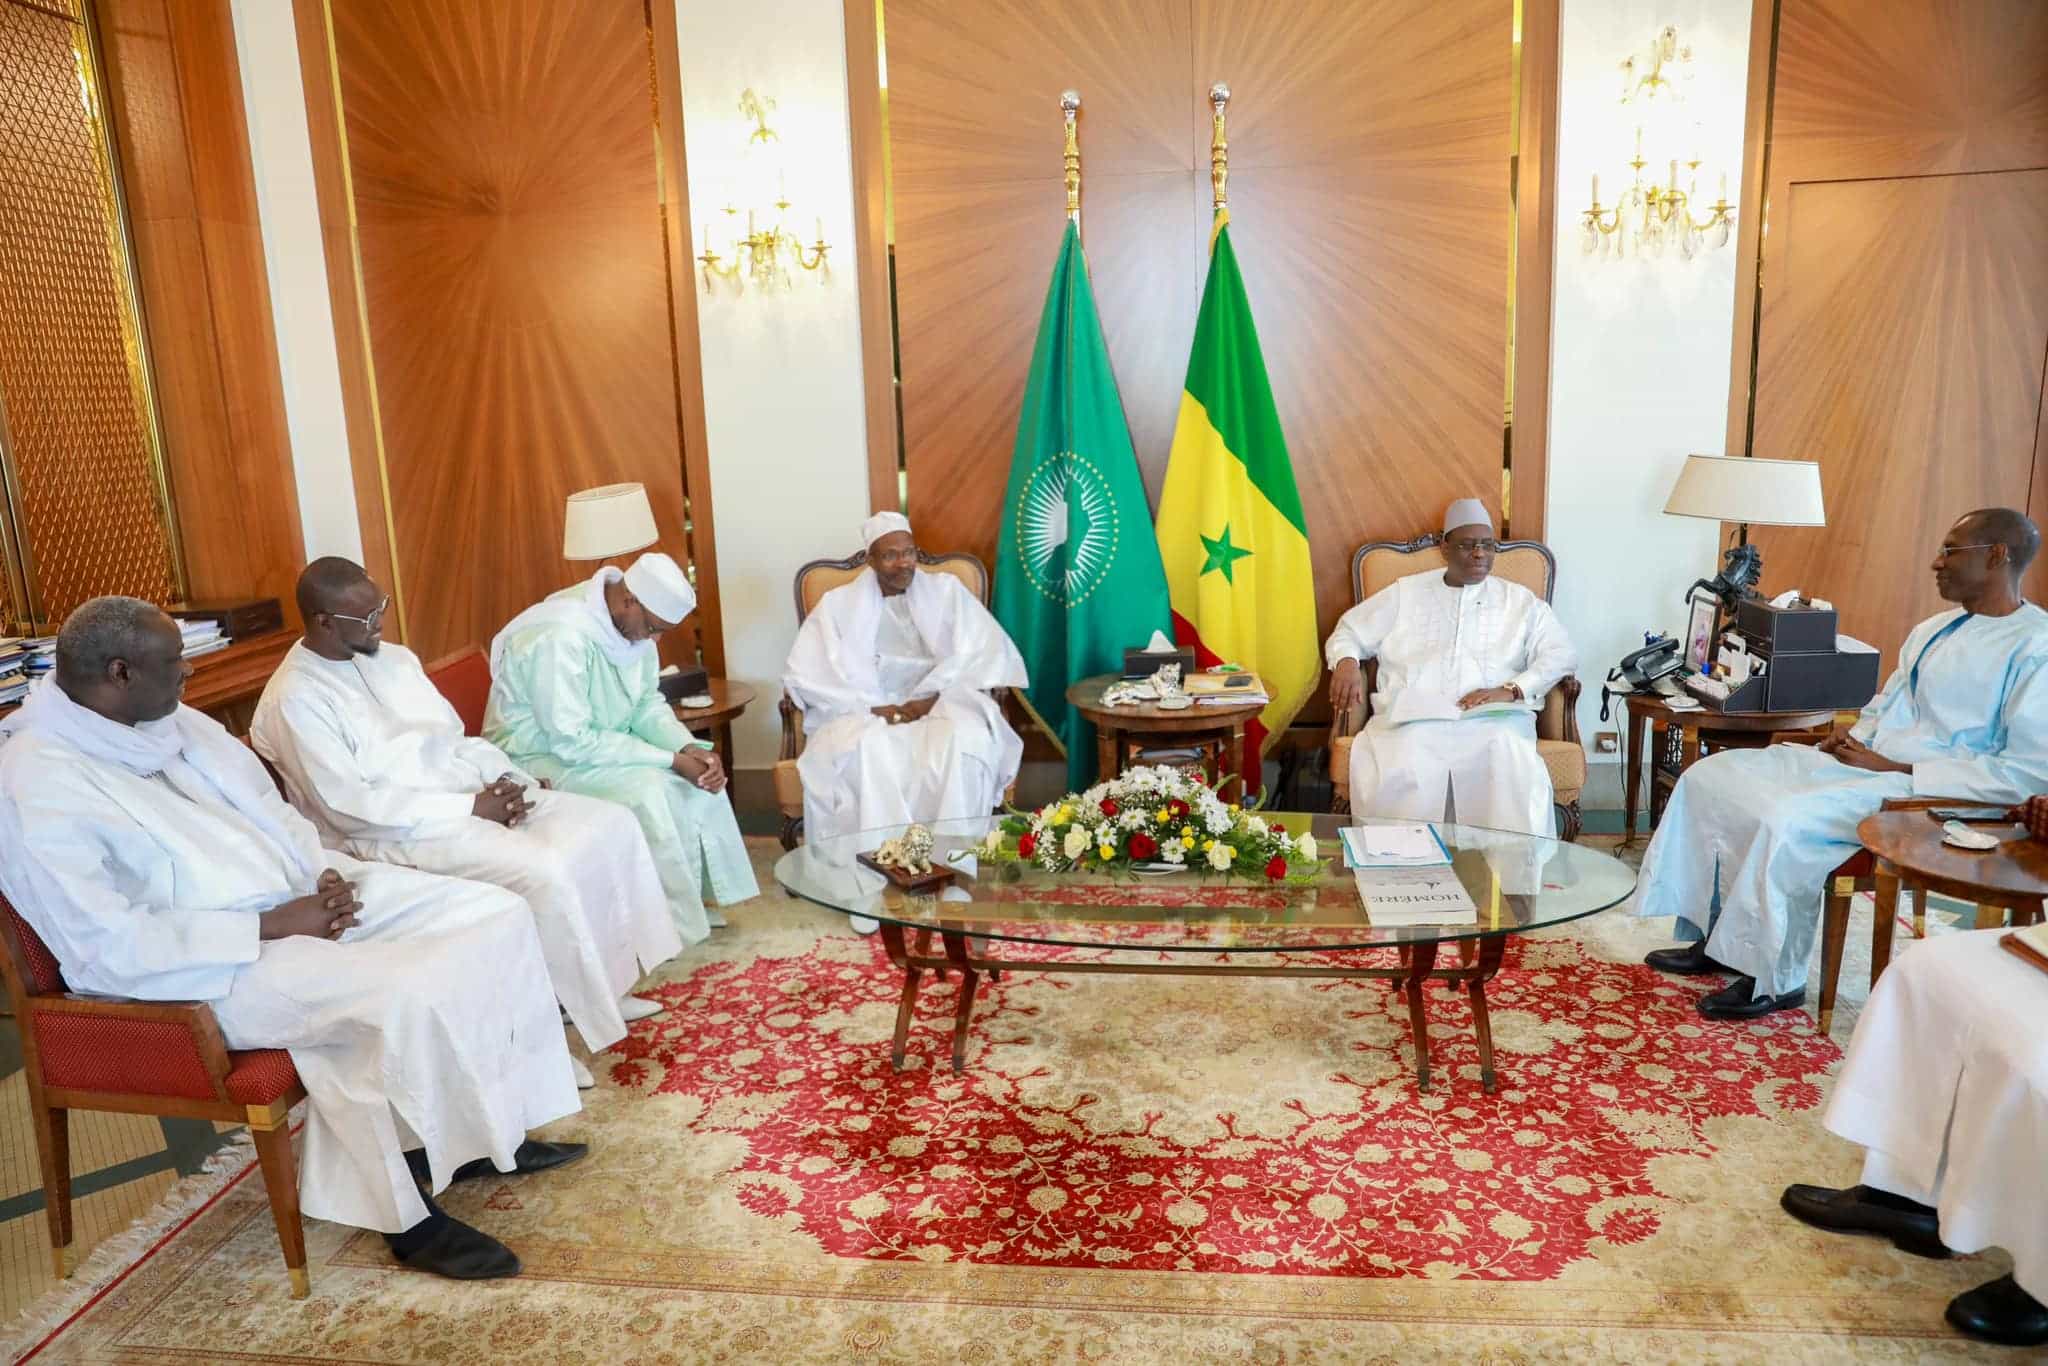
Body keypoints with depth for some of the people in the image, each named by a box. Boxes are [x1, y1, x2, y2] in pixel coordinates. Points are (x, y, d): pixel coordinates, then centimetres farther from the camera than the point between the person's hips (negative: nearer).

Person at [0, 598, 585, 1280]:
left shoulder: (175, 722, 7)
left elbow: (270, 812, 16)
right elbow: (110, 950, -21)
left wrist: (326, 872, -3)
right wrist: (270, 926, -21)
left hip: (301, 898, 9)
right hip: (213, 967, -8)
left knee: (498, 914, -4)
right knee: (410, 997, -31)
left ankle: (488, 1130, 8)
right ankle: (401, 1201, -5)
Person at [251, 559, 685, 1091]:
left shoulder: (394, 659, 12)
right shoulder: (295, 700, -12)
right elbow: (351, 807, -18)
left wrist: (504, 780, -5)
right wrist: (469, 808, -19)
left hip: (472, 796, 8)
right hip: (398, 832, -8)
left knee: (611, 824, -6)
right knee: (546, 872, -30)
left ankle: (607, 984, 5)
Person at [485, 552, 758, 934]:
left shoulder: (632, 622, -6)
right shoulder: (561, 636, -32)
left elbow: (648, 704, 3)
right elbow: (571, 742, -32)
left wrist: (689, 748, -17)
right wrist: (671, 759, -29)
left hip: (599, 742, 8)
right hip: (541, 758, -8)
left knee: (700, 769, -5)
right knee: (646, 788, -29)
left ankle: (702, 894, 4)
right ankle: (673, 923, -15)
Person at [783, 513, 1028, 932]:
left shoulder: (946, 590, 12)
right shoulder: (839, 603, 10)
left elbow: (986, 653, 0)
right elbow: (805, 673, -2)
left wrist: (931, 698, -15)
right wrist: (873, 707, -14)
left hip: (940, 705, 0)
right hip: (864, 711, 0)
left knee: (964, 742, -35)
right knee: (862, 752, -36)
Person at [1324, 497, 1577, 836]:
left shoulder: (1520, 601, 19)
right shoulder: (1405, 593, 20)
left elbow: (1562, 654, 10)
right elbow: (1349, 631, 21)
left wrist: (1511, 690, -8)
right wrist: (1346, 662, -5)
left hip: (1491, 721, 1)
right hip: (1412, 719, 0)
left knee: (1515, 780, -34)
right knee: (1394, 779, -35)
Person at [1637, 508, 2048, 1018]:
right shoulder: (1932, 629, 15)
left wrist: (1898, 770, -18)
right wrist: (1849, 737, 2)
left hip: (1926, 794, -9)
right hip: (1856, 761, 9)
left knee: (1788, 820, -32)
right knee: (1710, 776, -3)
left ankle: (1774, 978, -13)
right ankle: (1717, 937, 1)